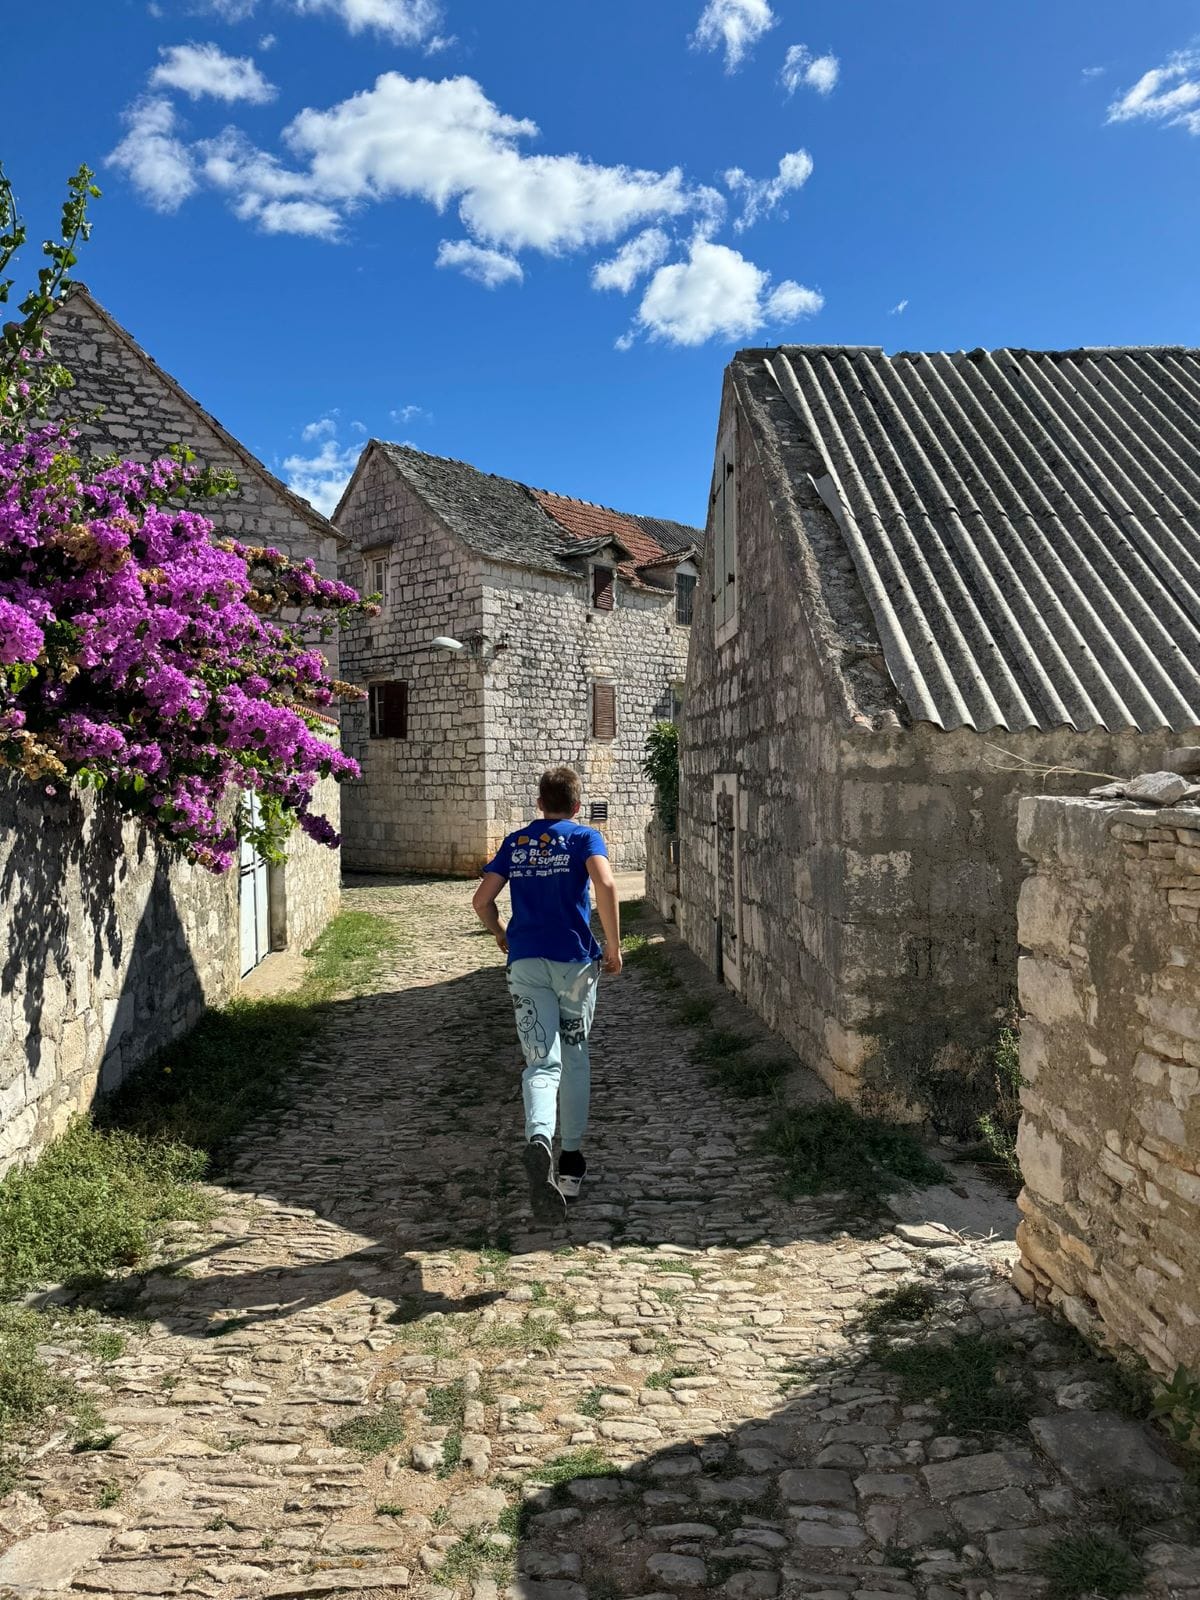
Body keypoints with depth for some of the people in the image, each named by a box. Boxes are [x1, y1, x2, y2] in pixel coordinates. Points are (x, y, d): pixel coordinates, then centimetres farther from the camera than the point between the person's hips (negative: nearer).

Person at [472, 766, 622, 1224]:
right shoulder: (584, 837, 1)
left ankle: (539, 1139, -32)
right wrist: (614, 947, -9)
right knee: (575, 1059, 15)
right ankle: (571, 1160, 22)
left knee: (541, 1063, -3)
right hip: (575, 961, -2)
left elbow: (482, 900, 8)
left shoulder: (515, 842, 12)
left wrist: (502, 936, 26)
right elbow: (605, 884, -18)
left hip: (525, 962, 2)